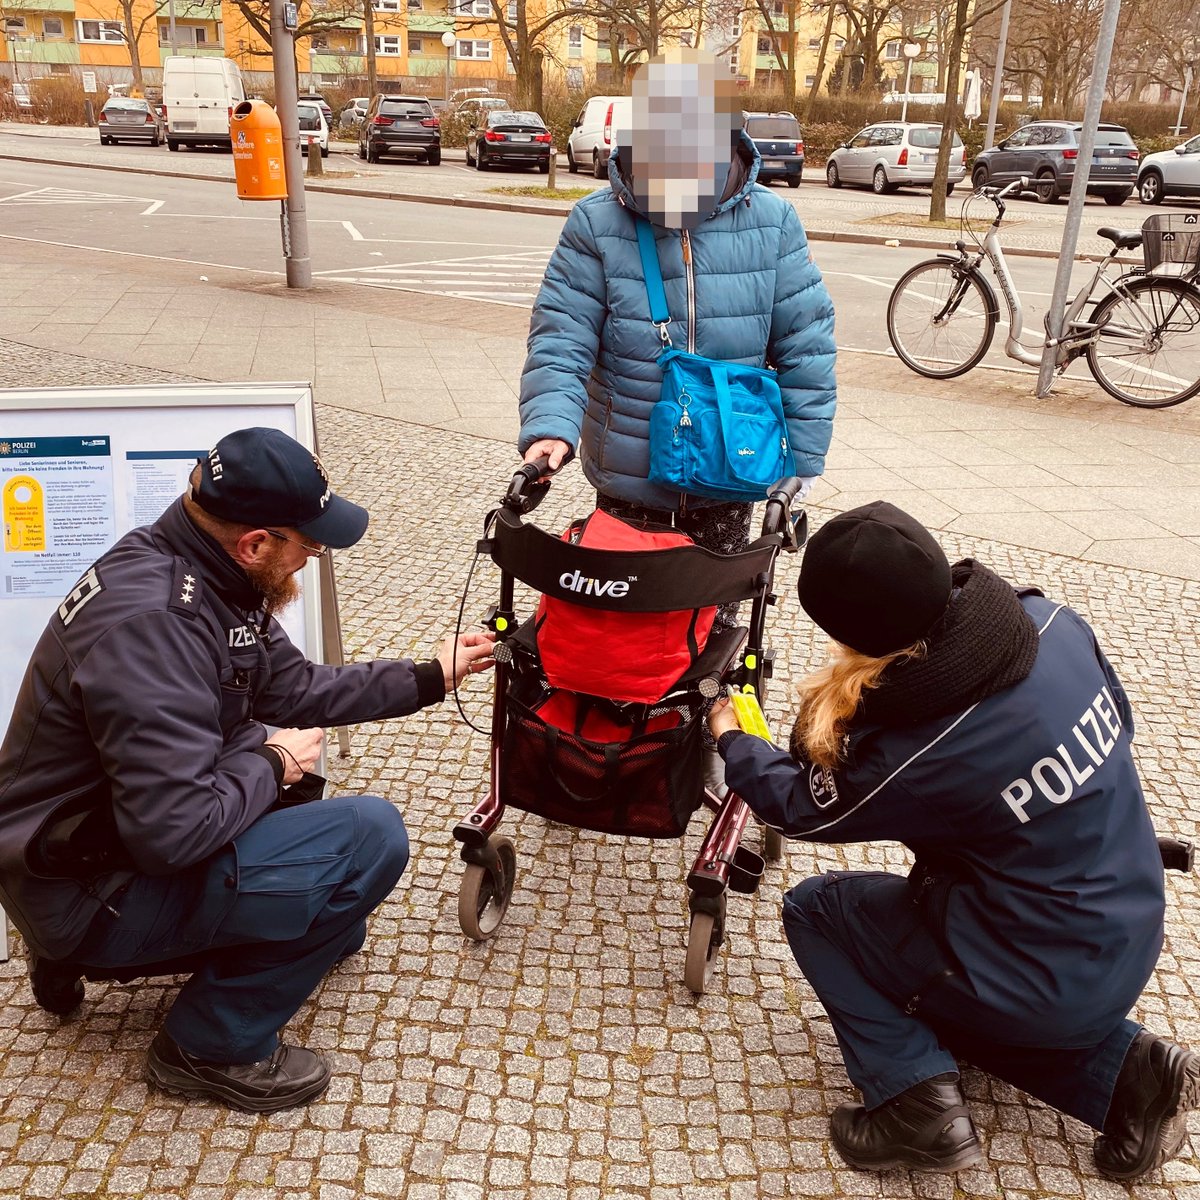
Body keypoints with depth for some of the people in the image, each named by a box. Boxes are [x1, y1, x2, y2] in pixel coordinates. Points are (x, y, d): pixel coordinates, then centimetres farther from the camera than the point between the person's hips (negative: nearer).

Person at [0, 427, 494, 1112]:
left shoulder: (202, 573, -1)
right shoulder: (151, 622, -31)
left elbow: (294, 688, 12)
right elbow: (175, 830, -34)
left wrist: (430, 678, 10)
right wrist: (272, 763, -16)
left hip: (120, 821, 10)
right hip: (88, 891, -10)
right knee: (372, 837, -17)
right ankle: (215, 1048, -3)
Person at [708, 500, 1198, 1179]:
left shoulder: (914, 759, -31)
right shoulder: (1052, 622, -16)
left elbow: (803, 809, -9)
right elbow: (1119, 720, 5)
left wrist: (733, 740, 9)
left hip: (1051, 988, -7)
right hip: (1134, 940, 7)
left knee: (814, 909, 6)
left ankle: (920, 1103, 1)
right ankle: (1122, 1069, 17)